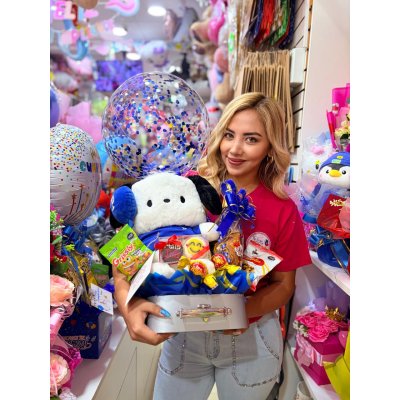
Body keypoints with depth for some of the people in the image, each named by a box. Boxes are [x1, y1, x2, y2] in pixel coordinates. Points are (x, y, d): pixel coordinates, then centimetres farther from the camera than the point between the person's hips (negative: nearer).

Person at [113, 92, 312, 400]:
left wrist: (242, 311, -23)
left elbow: (284, 285, -5)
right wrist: (128, 302, -33)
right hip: (184, 333, 0)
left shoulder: (283, 211, -12)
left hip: (251, 340, 1)